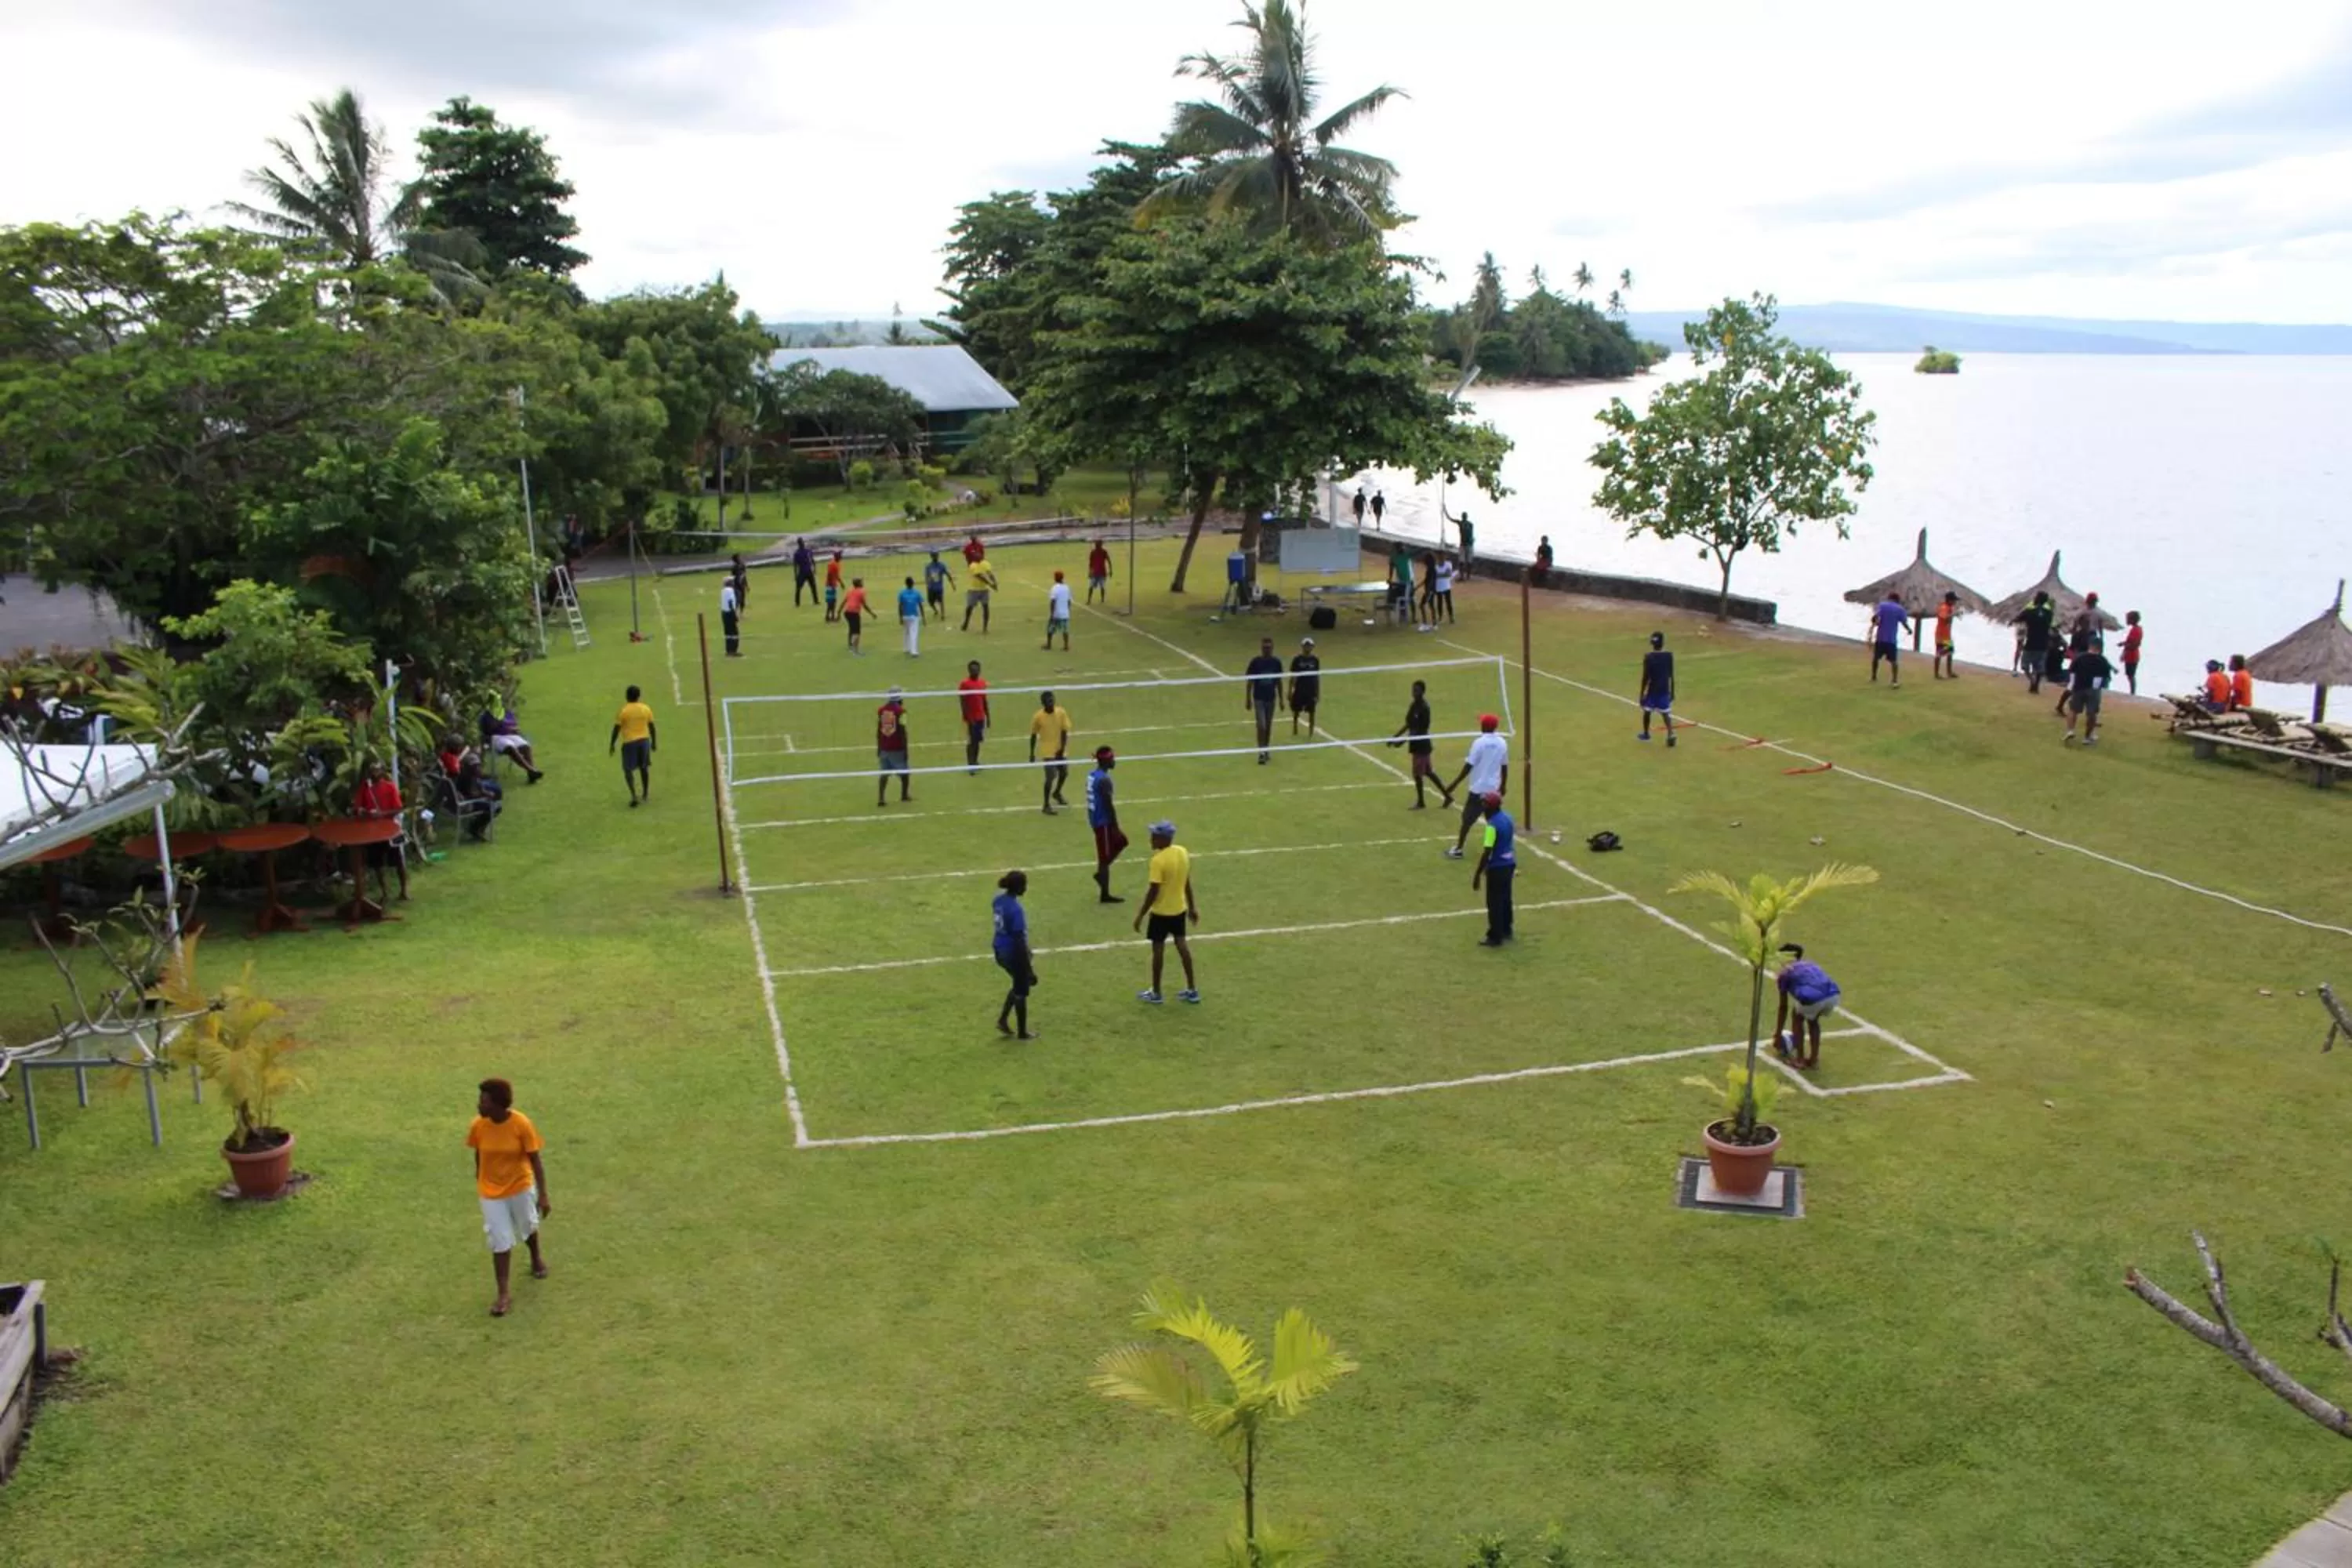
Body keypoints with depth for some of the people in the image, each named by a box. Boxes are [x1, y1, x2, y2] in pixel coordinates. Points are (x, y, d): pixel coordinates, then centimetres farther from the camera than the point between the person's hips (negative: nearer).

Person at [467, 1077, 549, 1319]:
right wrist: (479, 1183, 15)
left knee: (527, 1227, 23)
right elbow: (478, 1155, 2)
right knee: (500, 1241, 1)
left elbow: (535, 1159, -17)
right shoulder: (478, 1125, -17)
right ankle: (504, 1294, 11)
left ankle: (537, 1257, 54)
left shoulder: (521, 1124, -25)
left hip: (521, 1186, -1)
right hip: (491, 1191, 1)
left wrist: (543, 1195, -17)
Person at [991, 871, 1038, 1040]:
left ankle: (1003, 1019, 26)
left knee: (1019, 986, 29)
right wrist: (1029, 969, -18)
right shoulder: (1016, 910, -27)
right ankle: (1022, 1033, 27)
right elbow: (1020, 941, -25)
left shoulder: (999, 900, -1)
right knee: (1021, 992, 12)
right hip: (1014, 954, -8)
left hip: (1001, 951, 8)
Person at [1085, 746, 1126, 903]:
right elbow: (1109, 805, -22)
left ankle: (1101, 873, 22)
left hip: (1096, 820, 10)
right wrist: (1116, 827, -16)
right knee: (1105, 857, 0)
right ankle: (1104, 895, 8)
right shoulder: (1104, 780, -22)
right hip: (1104, 822, -10)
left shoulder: (1092, 776, 9)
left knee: (1122, 842, 24)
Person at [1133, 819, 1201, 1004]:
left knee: (1158, 949, 6)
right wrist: (1192, 907, 17)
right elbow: (1187, 883, 7)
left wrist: (1140, 915, -14)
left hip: (1161, 911, -7)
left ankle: (1155, 993, 17)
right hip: (1179, 908, 7)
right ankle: (1192, 990, 21)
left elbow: (1153, 892, -22)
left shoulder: (1158, 860, -25)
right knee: (1182, 945, 15)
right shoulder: (1183, 852, -2)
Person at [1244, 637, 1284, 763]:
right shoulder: (1255, 662, -8)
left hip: (1271, 699, 3)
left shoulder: (1276, 663, 0)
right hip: (1259, 699, -3)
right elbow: (1249, 681, -4)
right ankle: (1261, 753, -10)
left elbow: (1279, 682, 7)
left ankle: (1266, 750, 25)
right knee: (1261, 726, -11)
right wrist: (1248, 699, -7)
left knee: (1268, 726, 12)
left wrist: (1281, 699, 6)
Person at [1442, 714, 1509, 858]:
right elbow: (1505, 766, 8)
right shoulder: (1502, 743, 1)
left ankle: (1458, 849, 6)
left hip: (1478, 788, -5)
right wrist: (1503, 786, 22)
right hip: (1494, 788, 5)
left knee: (1467, 819, 3)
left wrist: (1455, 784, -11)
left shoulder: (1479, 743, -14)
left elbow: (1469, 766, -15)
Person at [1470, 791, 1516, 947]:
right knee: (1505, 899, 21)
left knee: (1494, 903, 2)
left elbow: (1487, 852, -24)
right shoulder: (1507, 817, 4)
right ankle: (1506, 931, 33)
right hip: (1509, 864, 9)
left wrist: (1477, 874, -17)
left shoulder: (1492, 825, -24)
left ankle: (1495, 937, 9)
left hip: (1497, 867, -9)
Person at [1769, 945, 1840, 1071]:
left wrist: (1778, 1036, 38)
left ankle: (1800, 1060, 27)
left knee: (1797, 1017, 28)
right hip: (1833, 995, 5)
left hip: (1812, 998, -5)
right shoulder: (1810, 964, 37)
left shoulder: (1785, 972, 22)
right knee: (1813, 1020, 34)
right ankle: (1814, 1059, 33)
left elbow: (1784, 1008, 26)